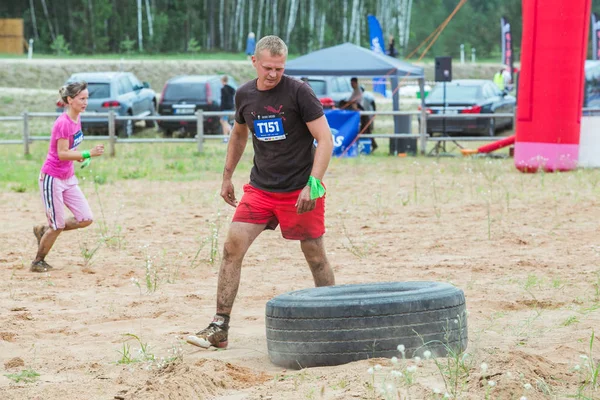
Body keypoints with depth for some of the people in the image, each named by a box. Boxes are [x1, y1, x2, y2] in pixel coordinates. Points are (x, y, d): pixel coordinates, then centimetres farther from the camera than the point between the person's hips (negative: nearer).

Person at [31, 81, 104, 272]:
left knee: (86, 219, 3)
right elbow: (62, 154, -25)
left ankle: (45, 231, 22)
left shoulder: (77, 119, 5)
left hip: (68, 178, 8)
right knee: (58, 225, 0)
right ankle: (38, 262, 20)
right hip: (52, 178, -8)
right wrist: (88, 153, -31)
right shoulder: (63, 123, -22)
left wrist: (80, 157, 3)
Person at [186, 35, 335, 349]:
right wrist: (227, 176, 25)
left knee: (315, 257, 4)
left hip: (300, 191, -4)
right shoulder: (244, 95, 5)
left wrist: (313, 185, -21)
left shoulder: (298, 92, -11)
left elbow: (325, 140, -12)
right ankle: (219, 329, -8)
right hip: (260, 188, 4)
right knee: (232, 246, -9)